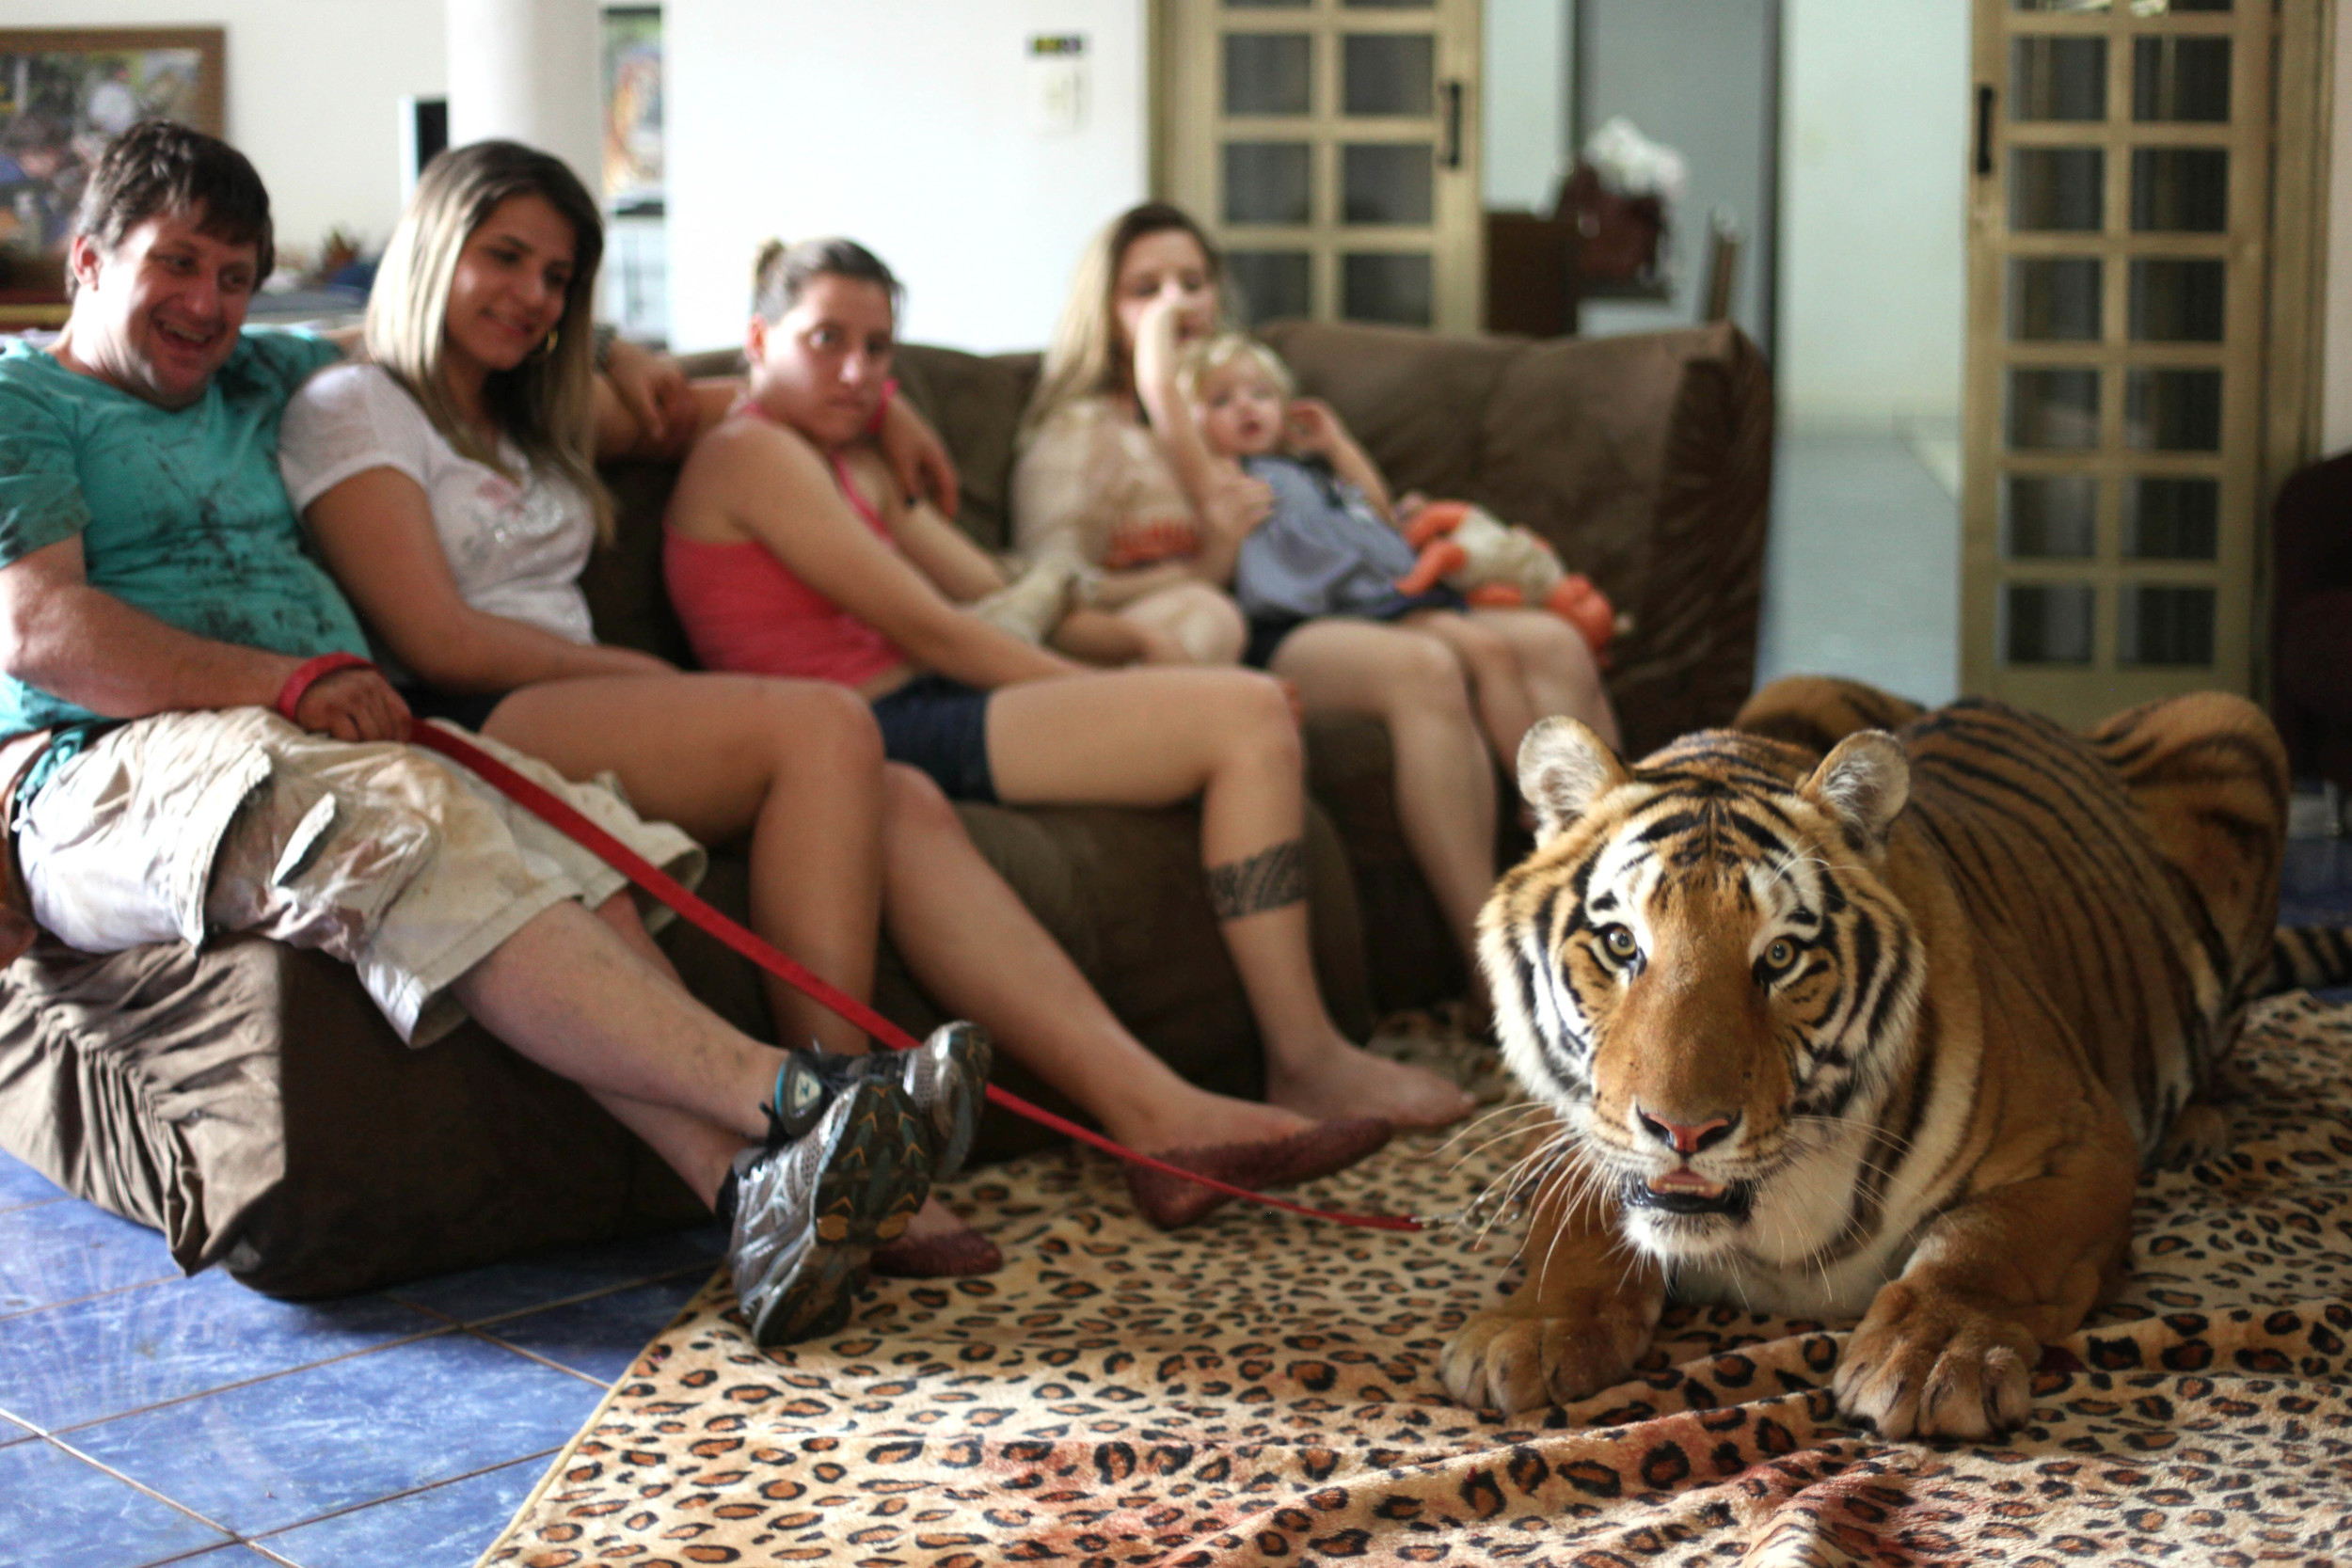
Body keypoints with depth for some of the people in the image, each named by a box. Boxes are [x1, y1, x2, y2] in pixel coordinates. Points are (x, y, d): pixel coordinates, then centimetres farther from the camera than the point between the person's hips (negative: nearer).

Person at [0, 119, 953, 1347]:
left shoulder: (252, 383, 31)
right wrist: (290, 681, -14)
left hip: (318, 735, 6)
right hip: (106, 773, -6)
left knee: (561, 832, -27)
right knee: (405, 828, -37)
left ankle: (746, 1180, -47)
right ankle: (781, 1097, -49)